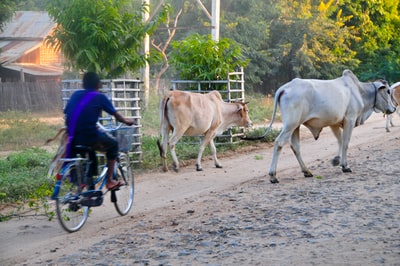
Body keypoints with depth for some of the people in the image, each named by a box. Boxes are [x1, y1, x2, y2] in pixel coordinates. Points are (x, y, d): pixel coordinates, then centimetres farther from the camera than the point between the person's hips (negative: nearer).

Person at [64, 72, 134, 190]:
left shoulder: (75, 95, 13)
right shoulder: (100, 97, 1)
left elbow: (66, 113, 13)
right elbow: (116, 115, 10)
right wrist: (126, 121, 30)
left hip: (73, 140, 5)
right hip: (91, 138, -5)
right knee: (113, 144, 23)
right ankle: (109, 181, 20)